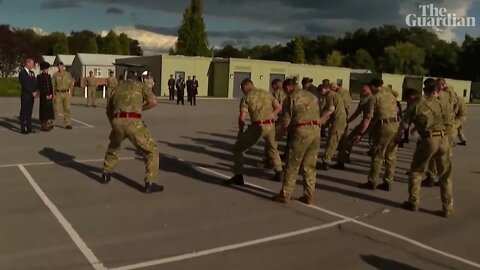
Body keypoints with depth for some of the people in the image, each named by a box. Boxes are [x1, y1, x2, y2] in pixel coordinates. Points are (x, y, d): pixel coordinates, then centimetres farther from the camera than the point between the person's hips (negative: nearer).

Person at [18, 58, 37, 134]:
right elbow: (25, 84, -15)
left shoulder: (32, 73, 15)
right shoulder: (22, 73, -8)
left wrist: (35, 91, -4)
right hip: (25, 96, -7)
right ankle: (23, 128, 1)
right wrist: (32, 92, -14)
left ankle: (29, 127, 13)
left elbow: (34, 83, 12)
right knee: (23, 112, -2)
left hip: (32, 95, 7)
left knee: (29, 112, 9)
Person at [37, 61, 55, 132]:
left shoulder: (49, 76, 14)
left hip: (49, 96, 6)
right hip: (43, 96, -6)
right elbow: (39, 87, -8)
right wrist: (45, 95, -14)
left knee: (49, 110, 7)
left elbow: (51, 86, 11)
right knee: (43, 110, -4)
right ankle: (43, 126, 0)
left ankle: (49, 124, 14)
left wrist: (51, 94, -3)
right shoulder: (39, 77, -3)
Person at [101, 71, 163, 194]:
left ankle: (106, 174, 45)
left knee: (114, 146, 36)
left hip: (117, 122, 5)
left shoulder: (118, 88, 30)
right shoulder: (140, 85, 17)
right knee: (151, 150, 8)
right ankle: (150, 184, -2)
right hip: (133, 122, -5)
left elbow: (109, 110, 39)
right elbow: (153, 102, 2)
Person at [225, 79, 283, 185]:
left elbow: (242, 118, -9)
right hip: (271, 125, 5)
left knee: (238, 149, 9)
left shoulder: (246, 97, -2)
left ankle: (238, 177, 2)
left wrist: (240, 131, 6)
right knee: (272, 148, 33)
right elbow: (278, 107, 14)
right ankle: (279, 173, 36)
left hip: (258, 127, -5)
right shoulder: (266, 93, 13)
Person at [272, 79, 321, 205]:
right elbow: (318, 115, 17)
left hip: (301, 131, -6)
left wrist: (288, 127, 19)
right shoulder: (311, 96, 20)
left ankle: (285, 195, 8)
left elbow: (286, 122, -2)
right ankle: (308, 196, 16)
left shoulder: (291, 98, 2)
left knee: (292, 165, 3)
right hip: (316, 130, 6)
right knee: (310, 166, 13)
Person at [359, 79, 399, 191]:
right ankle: (387, 183, 16)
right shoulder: (391, 95, 16)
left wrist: (361, 133, -7)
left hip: (383, 126, -6)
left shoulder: (375, 97, -2)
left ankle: (372, 182, 8)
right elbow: (395, 111, 11)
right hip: (395, 126, 6)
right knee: (391, 156, 10)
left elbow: (369, 117, -8)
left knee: (377, 156, 2)